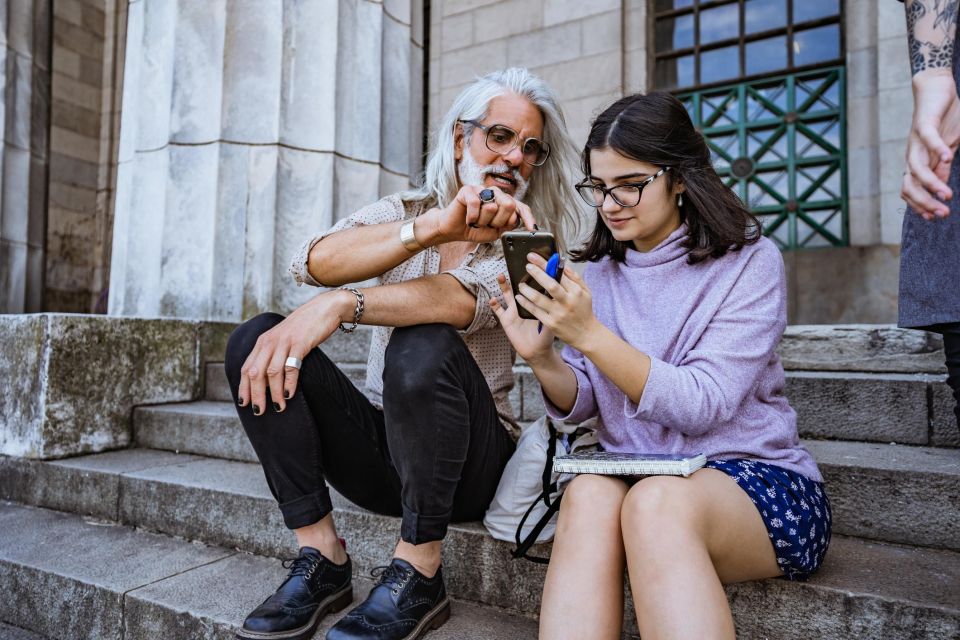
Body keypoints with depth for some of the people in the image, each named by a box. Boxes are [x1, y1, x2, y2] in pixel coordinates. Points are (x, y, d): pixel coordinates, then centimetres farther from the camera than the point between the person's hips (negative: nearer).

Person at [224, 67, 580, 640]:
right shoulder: (404, 211, 6)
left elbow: (462, 301, -25)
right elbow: (317, 262, -17)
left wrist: (339, 305, -37)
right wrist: (435, 226, -32)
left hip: (469, 457, -3)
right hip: (378, 442, 3)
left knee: (424, 346, -33)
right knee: (258, 339, -16)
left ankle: (418, 577, -16)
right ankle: (322, 559, -11)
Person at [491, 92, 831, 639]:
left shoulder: (749, 262, -6)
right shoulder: (601, 270, 7)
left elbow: (703, 406, -17)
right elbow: (580, 405, 5)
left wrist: (589, 334, -26)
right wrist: (542, 356, -16)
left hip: (754, 477, -3)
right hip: (637, 473, 3)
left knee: (656, 501, -35)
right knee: (588, 492, -30)